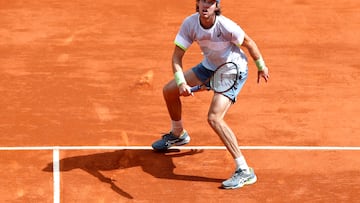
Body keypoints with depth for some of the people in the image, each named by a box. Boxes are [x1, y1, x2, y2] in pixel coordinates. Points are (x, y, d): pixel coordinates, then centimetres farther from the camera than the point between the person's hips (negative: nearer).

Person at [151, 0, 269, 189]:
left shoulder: (226, 26, -31)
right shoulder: (190, 24, -18)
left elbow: (249, 43, -12)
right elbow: (177, 56, -14)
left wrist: (261, 66, 1)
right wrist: (181, 82, -30)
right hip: (209, 66, 7)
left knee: (214, 118, -25)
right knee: (169, 91, 14)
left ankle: (244, 171, -23)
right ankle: (178, 134, 44)